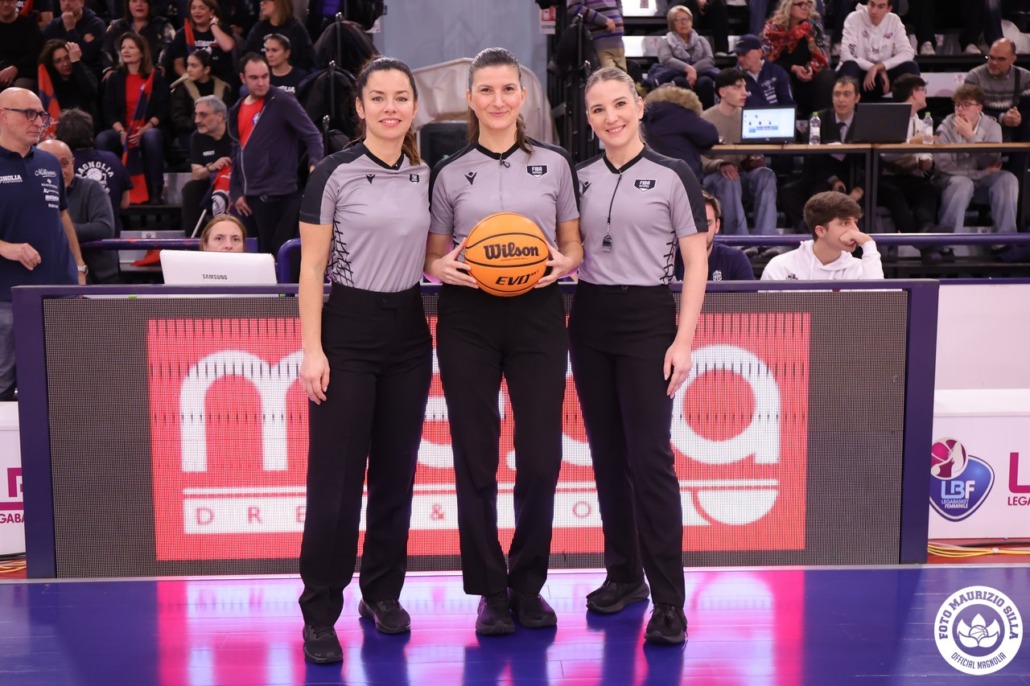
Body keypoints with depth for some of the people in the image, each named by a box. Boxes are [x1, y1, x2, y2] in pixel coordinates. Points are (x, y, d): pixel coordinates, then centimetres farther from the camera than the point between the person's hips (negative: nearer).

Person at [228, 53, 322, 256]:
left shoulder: (283, 102, -5)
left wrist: (315, 164, -29)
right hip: (249, 196, 7)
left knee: (278, 252, -5)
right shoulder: (237, 111, 14)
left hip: (278, 195, -6)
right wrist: (236, 192, 10)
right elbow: (236, 152, 19)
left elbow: (313, 136, -10)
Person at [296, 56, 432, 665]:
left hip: (409, 330, 5)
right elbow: (312, 268, -7)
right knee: (336, 477, -4)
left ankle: (384, 592, 25)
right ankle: (320, 613, 6)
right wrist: (312, 349, -12)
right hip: (349, 328, -5)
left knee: (396, 472, 10)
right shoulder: (336, 174, -6)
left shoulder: (426, 175, 8)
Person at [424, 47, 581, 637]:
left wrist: (564, 263, -9)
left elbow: (573, 244, 13)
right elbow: (433, 255, 10)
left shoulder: (554, 164, 8)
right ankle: (490, 590, 16)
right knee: (476, 458, 2)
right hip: (468, 319, 0)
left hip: (538, 314, 0)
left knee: (541, 456, -1)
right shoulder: (451, 174, 7)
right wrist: (443, 268, -12)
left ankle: (529, 584, 18)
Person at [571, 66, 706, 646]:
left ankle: (669, 599, -2)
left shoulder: (673, 176, -3)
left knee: (650, 457, -8)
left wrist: (684, 340, -12)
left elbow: (696, 264, -4)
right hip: (590, 321, 5)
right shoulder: (578, 177, 9)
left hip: (647, 321, -4)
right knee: (608, 455, 9)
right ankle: (624, 575, 22)